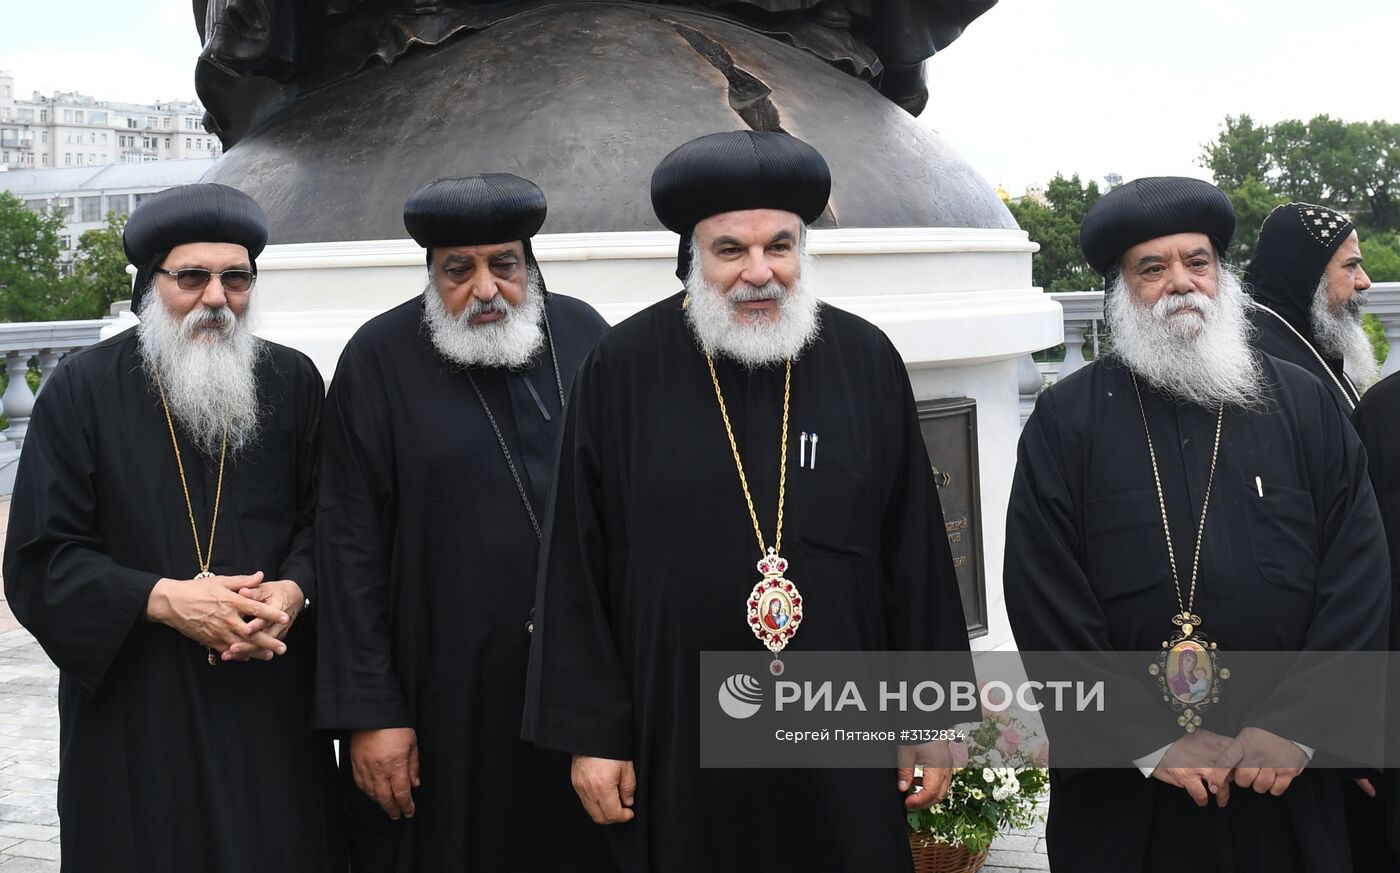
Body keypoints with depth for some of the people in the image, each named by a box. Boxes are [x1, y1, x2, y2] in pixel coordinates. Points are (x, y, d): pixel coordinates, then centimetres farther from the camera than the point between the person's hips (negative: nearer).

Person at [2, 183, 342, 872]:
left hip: (271, 705, 2)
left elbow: (323, 522, 8)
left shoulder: (293, 382, 5)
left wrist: (293, 592, -13)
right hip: (136, 709, -2)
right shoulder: (83, 391, -3)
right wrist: (164, 599, -16)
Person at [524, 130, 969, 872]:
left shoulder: (867, 363, 0)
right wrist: (590, 730, -2)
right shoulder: (620, 372, -5)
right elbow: (577, 567, -1)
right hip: (677, 744, -1)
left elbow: (915, 554, 4)